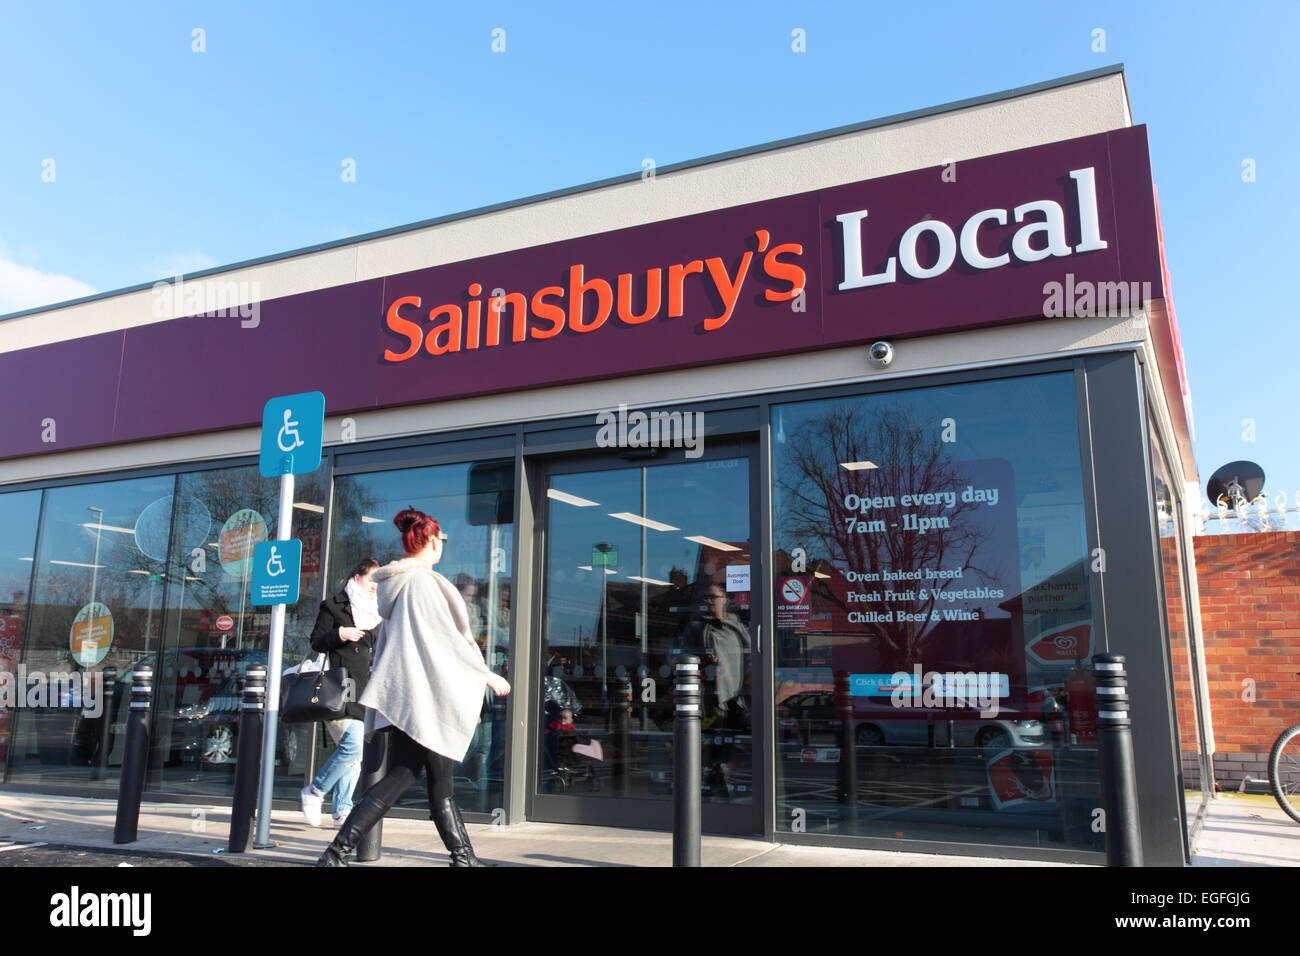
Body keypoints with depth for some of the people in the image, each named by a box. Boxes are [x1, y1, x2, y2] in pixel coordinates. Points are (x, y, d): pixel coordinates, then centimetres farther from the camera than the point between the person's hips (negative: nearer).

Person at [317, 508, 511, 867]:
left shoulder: (395, 583, 13)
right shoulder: (424, 581, -13)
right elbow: (451, 636, -13)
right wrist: (487, 675, -4)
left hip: (403, 691, 9)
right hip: (420, 692, -9)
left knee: (440, 778, 9)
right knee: (400, 775, -4)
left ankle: (463, 856, 13)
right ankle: (337, 852, -3)